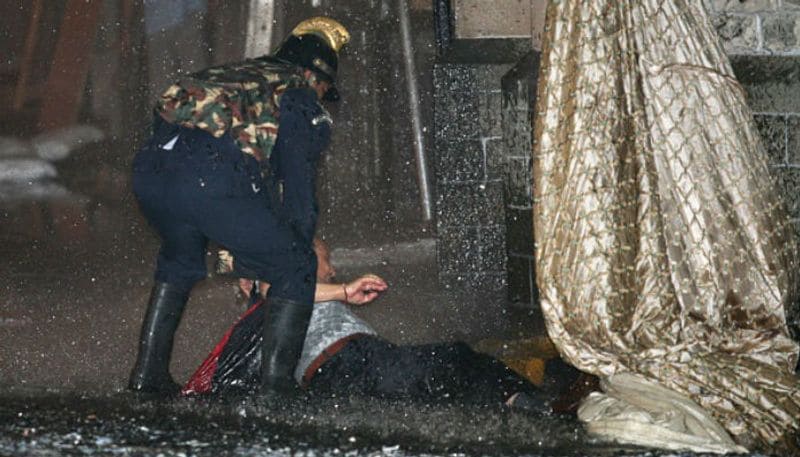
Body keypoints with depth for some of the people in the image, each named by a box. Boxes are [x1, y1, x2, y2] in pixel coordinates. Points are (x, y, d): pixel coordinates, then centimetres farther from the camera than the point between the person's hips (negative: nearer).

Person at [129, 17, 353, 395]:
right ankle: (274, 389, 4)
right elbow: (298, 190, 13)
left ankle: (147, 374, 35)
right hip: (214, 182, -7)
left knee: (179, 260, 36)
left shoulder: (236, 75, 36)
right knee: (295, 269, 11)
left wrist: (232, 254, 43)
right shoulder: (305, 108, 17)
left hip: (151, 169, 7)